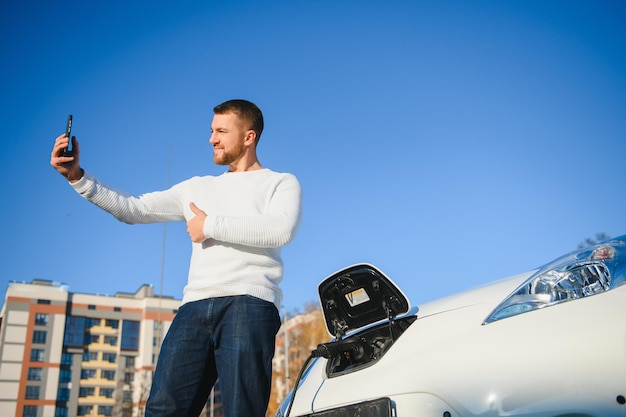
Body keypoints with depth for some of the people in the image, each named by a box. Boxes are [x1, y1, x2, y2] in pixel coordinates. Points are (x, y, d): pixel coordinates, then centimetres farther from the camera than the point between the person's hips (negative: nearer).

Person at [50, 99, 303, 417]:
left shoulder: (281, 183, 12)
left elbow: (280, 230, -10)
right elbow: (133, 209, 22)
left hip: (248, 305, -4)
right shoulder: (197, 187, 26)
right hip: (195, 307, 5)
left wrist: (210, 226, -3)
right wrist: (77, 176, 12)